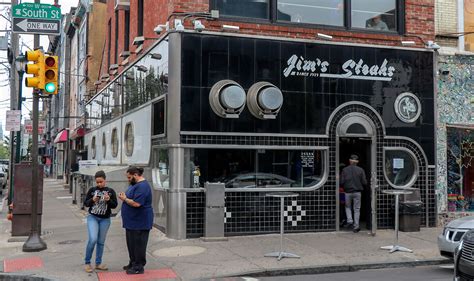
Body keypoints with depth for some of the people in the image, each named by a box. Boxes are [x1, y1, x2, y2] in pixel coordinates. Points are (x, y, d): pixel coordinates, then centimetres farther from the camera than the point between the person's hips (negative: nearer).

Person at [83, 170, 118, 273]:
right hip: (92, 217, -1)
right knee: (93, 239, -15)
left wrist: (108, 200, -21)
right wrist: (92, 200, -17)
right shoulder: (91, 190, -1)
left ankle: (98, 263, 20)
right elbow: (86, 203, 3)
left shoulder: (110, 191, -1)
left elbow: (114, 205, -2)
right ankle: (87, 262, 0)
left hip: (105, 219, 1)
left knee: (101, 242, 9)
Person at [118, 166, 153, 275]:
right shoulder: (134, 184, 14)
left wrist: (124, 199, -14)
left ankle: (139, 267, 7)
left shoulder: (142, 186, -20)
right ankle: (133, 263, 29)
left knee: (138, 245, -1)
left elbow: (136, 203, -28)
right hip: (132, 221, 10)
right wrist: (124, 196, 3)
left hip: (140, 223, -10)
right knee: (131, 244, 17)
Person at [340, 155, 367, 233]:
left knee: (348, 207, 21)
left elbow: (341, 182, -9)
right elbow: (364, 182, -6)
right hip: (357, 192, 0)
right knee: (357, 209, 8)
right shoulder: (360, 170, -5)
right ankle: (356, 226, 7)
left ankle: (349, 220, 5)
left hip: (348, 192, 0)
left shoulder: (345, 170, -6)